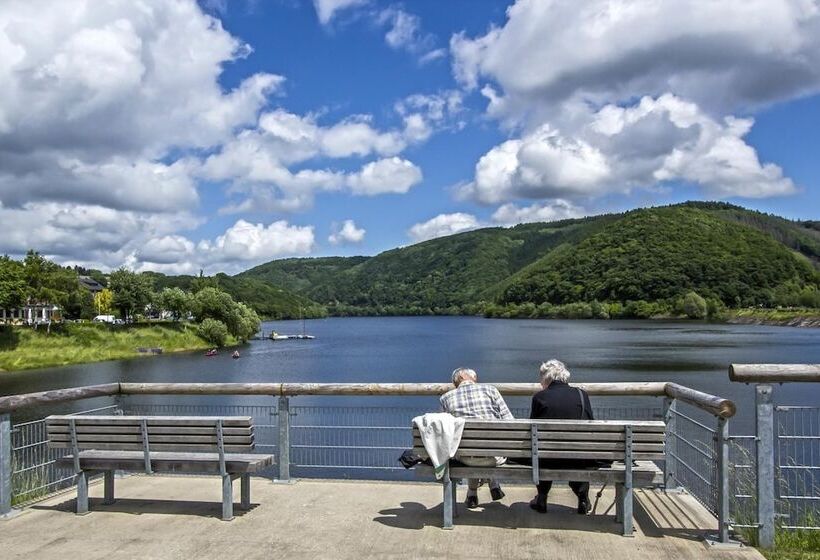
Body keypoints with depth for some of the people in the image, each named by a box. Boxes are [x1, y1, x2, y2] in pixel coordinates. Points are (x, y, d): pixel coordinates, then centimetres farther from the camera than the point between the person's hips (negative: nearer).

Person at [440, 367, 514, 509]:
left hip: (466, 459, 1)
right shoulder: (490, 389, 0)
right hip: (495, 458, -1)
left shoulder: (446, 398, 3)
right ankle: (494, 485, 34)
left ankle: (472, 493, 38)